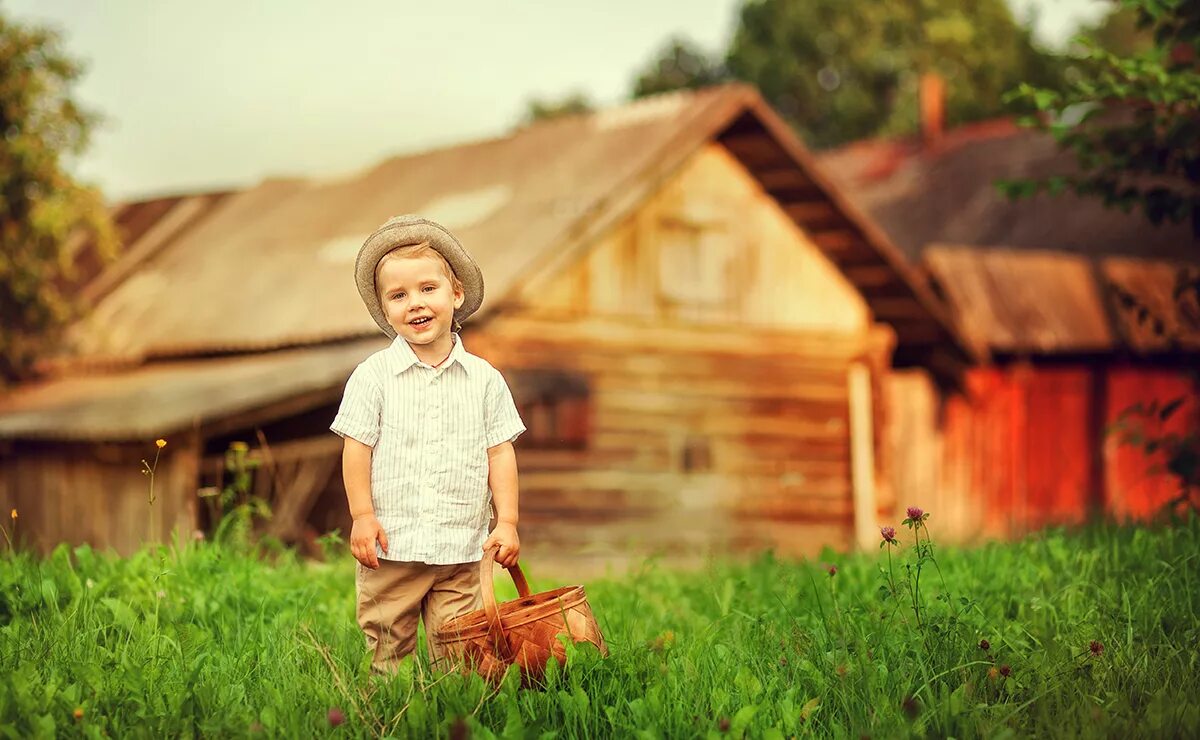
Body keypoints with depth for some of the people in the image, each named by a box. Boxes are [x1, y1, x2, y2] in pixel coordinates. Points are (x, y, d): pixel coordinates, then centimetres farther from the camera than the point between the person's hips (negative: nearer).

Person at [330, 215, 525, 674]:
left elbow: (500, 452, 5)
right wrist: (362, 516, -7)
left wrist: (507, 522, 0)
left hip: (461, 549, 1)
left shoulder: (483, 378, 4)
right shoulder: (373, 376, -1)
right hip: (391, 546, -1)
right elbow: (357, 447, 0)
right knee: (387, 646, 5)